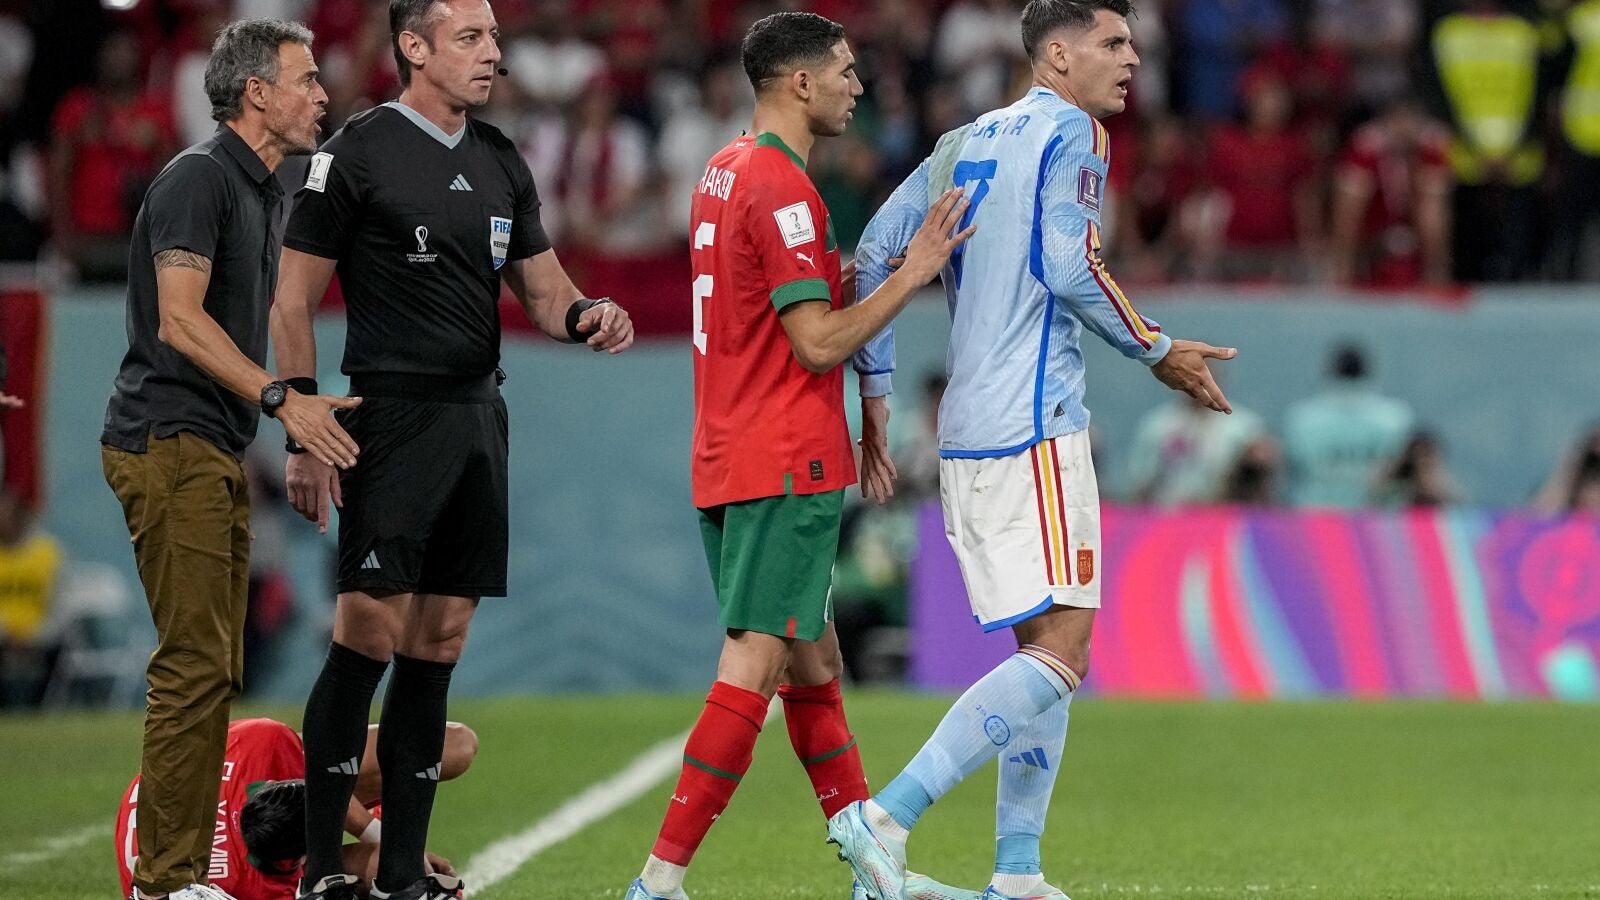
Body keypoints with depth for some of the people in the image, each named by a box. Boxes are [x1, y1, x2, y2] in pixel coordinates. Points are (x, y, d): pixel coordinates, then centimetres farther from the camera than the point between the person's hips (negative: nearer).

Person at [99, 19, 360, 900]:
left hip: (216, 452, 10)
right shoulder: (199, 176, -12)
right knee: (194, 664, -12)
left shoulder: (261, 189, 19)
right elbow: (179, 320, -19)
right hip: (167, 443, -10)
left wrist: (298, 431, 19)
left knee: (214, 670, 10)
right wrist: (282, 398, -25)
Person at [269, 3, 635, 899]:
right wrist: (304, 437, -11)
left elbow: (543, 287, 18)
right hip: (394, 414, -7)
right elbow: (293, 302, -5)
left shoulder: (500, 162, 15)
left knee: (439, 644, 7)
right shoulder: (358, 153, -6)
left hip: (479, 415, 7)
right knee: (370, 633, -11)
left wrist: (587, 315, -6)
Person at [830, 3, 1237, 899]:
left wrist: (876, 395, 18)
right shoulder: (1071, 131, -5)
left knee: (1046, 648, 14)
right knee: (1061, 650, -11)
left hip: (970, 431, 9)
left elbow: (876, 255, 16)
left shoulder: (966, 143, 19)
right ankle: (885, 817, -21)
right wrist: (1158, 350, -5)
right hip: (1032, 427, -9)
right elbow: (1067, 263, -17)